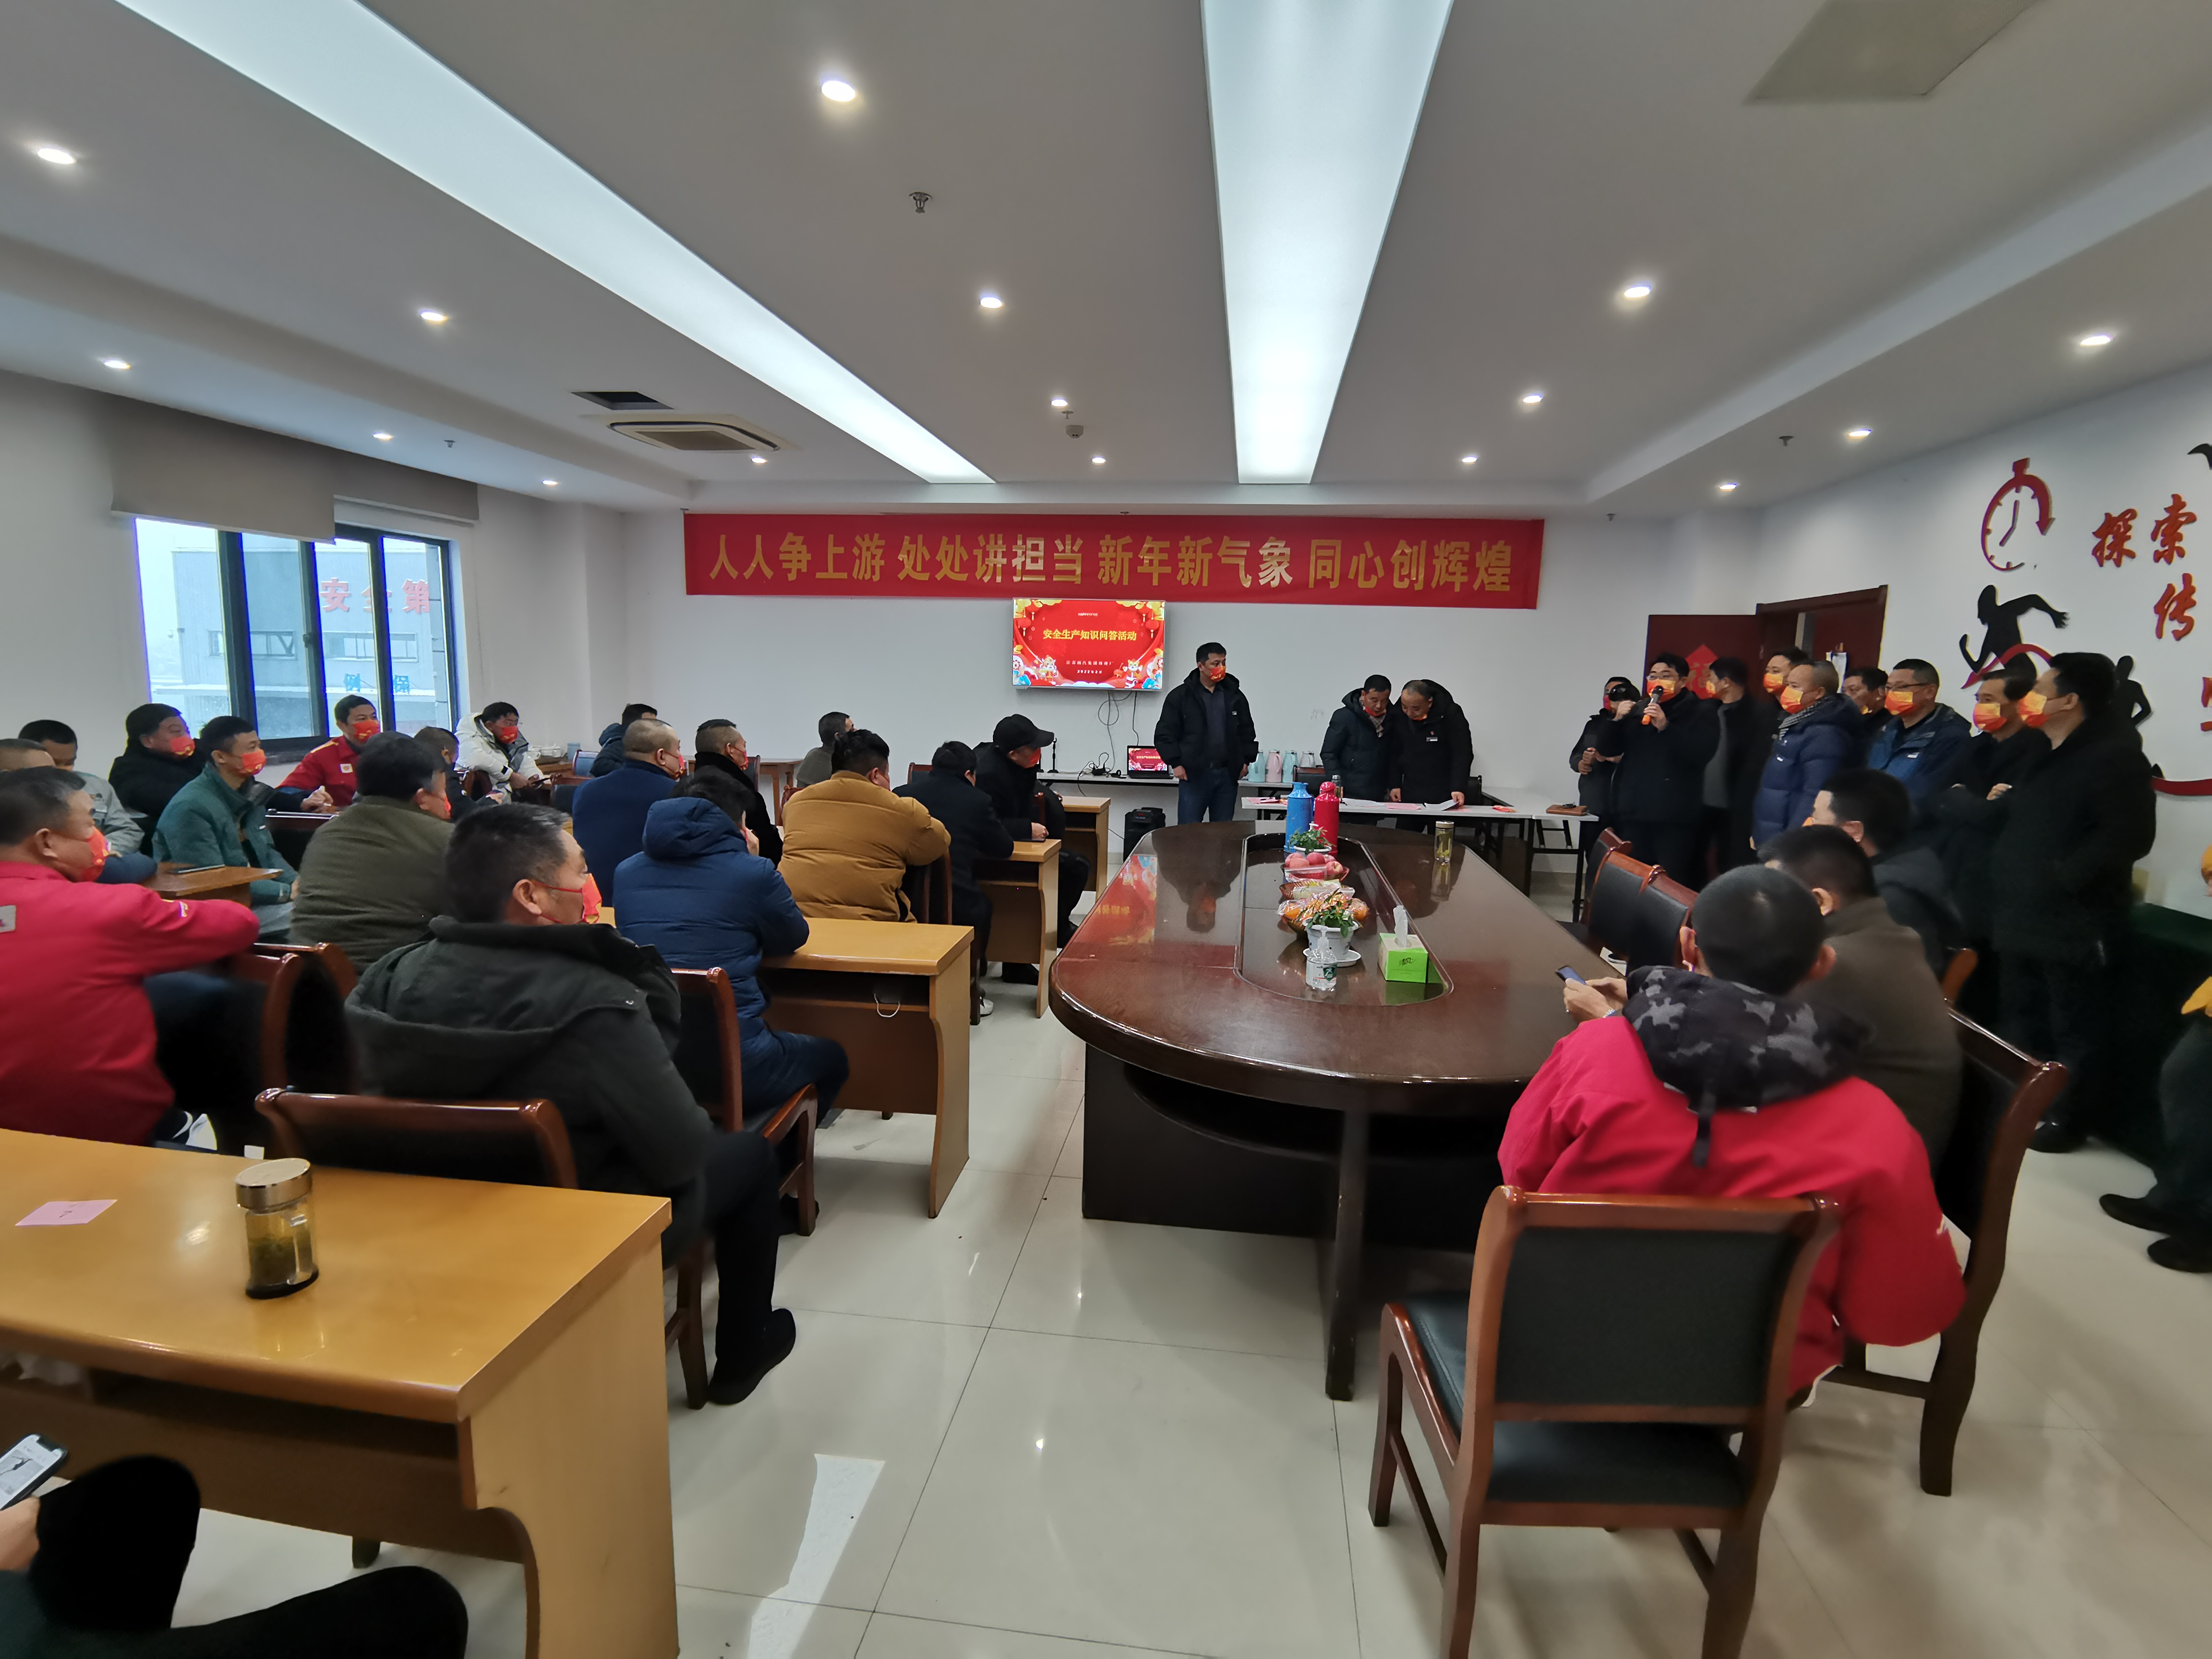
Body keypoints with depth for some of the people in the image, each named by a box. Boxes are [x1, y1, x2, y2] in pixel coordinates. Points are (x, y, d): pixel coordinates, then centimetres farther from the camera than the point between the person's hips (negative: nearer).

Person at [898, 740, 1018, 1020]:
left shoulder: (900, 794, 6)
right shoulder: (976, 800, -1)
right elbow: (1005, 848, 10)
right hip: (956, 908, -3)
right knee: (982, 903, 33)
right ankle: (971, 994, 40)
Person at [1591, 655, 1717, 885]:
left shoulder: (1700, 713, 3)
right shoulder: (1637, 711, 16)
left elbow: (1702, 752, -14)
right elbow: (1606, 749, 11)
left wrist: (1666, 727, -21)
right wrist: (1617, 720, -6)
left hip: (1675, 816, -4)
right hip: (1634, 811, 4)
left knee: (1673, 881, -10)